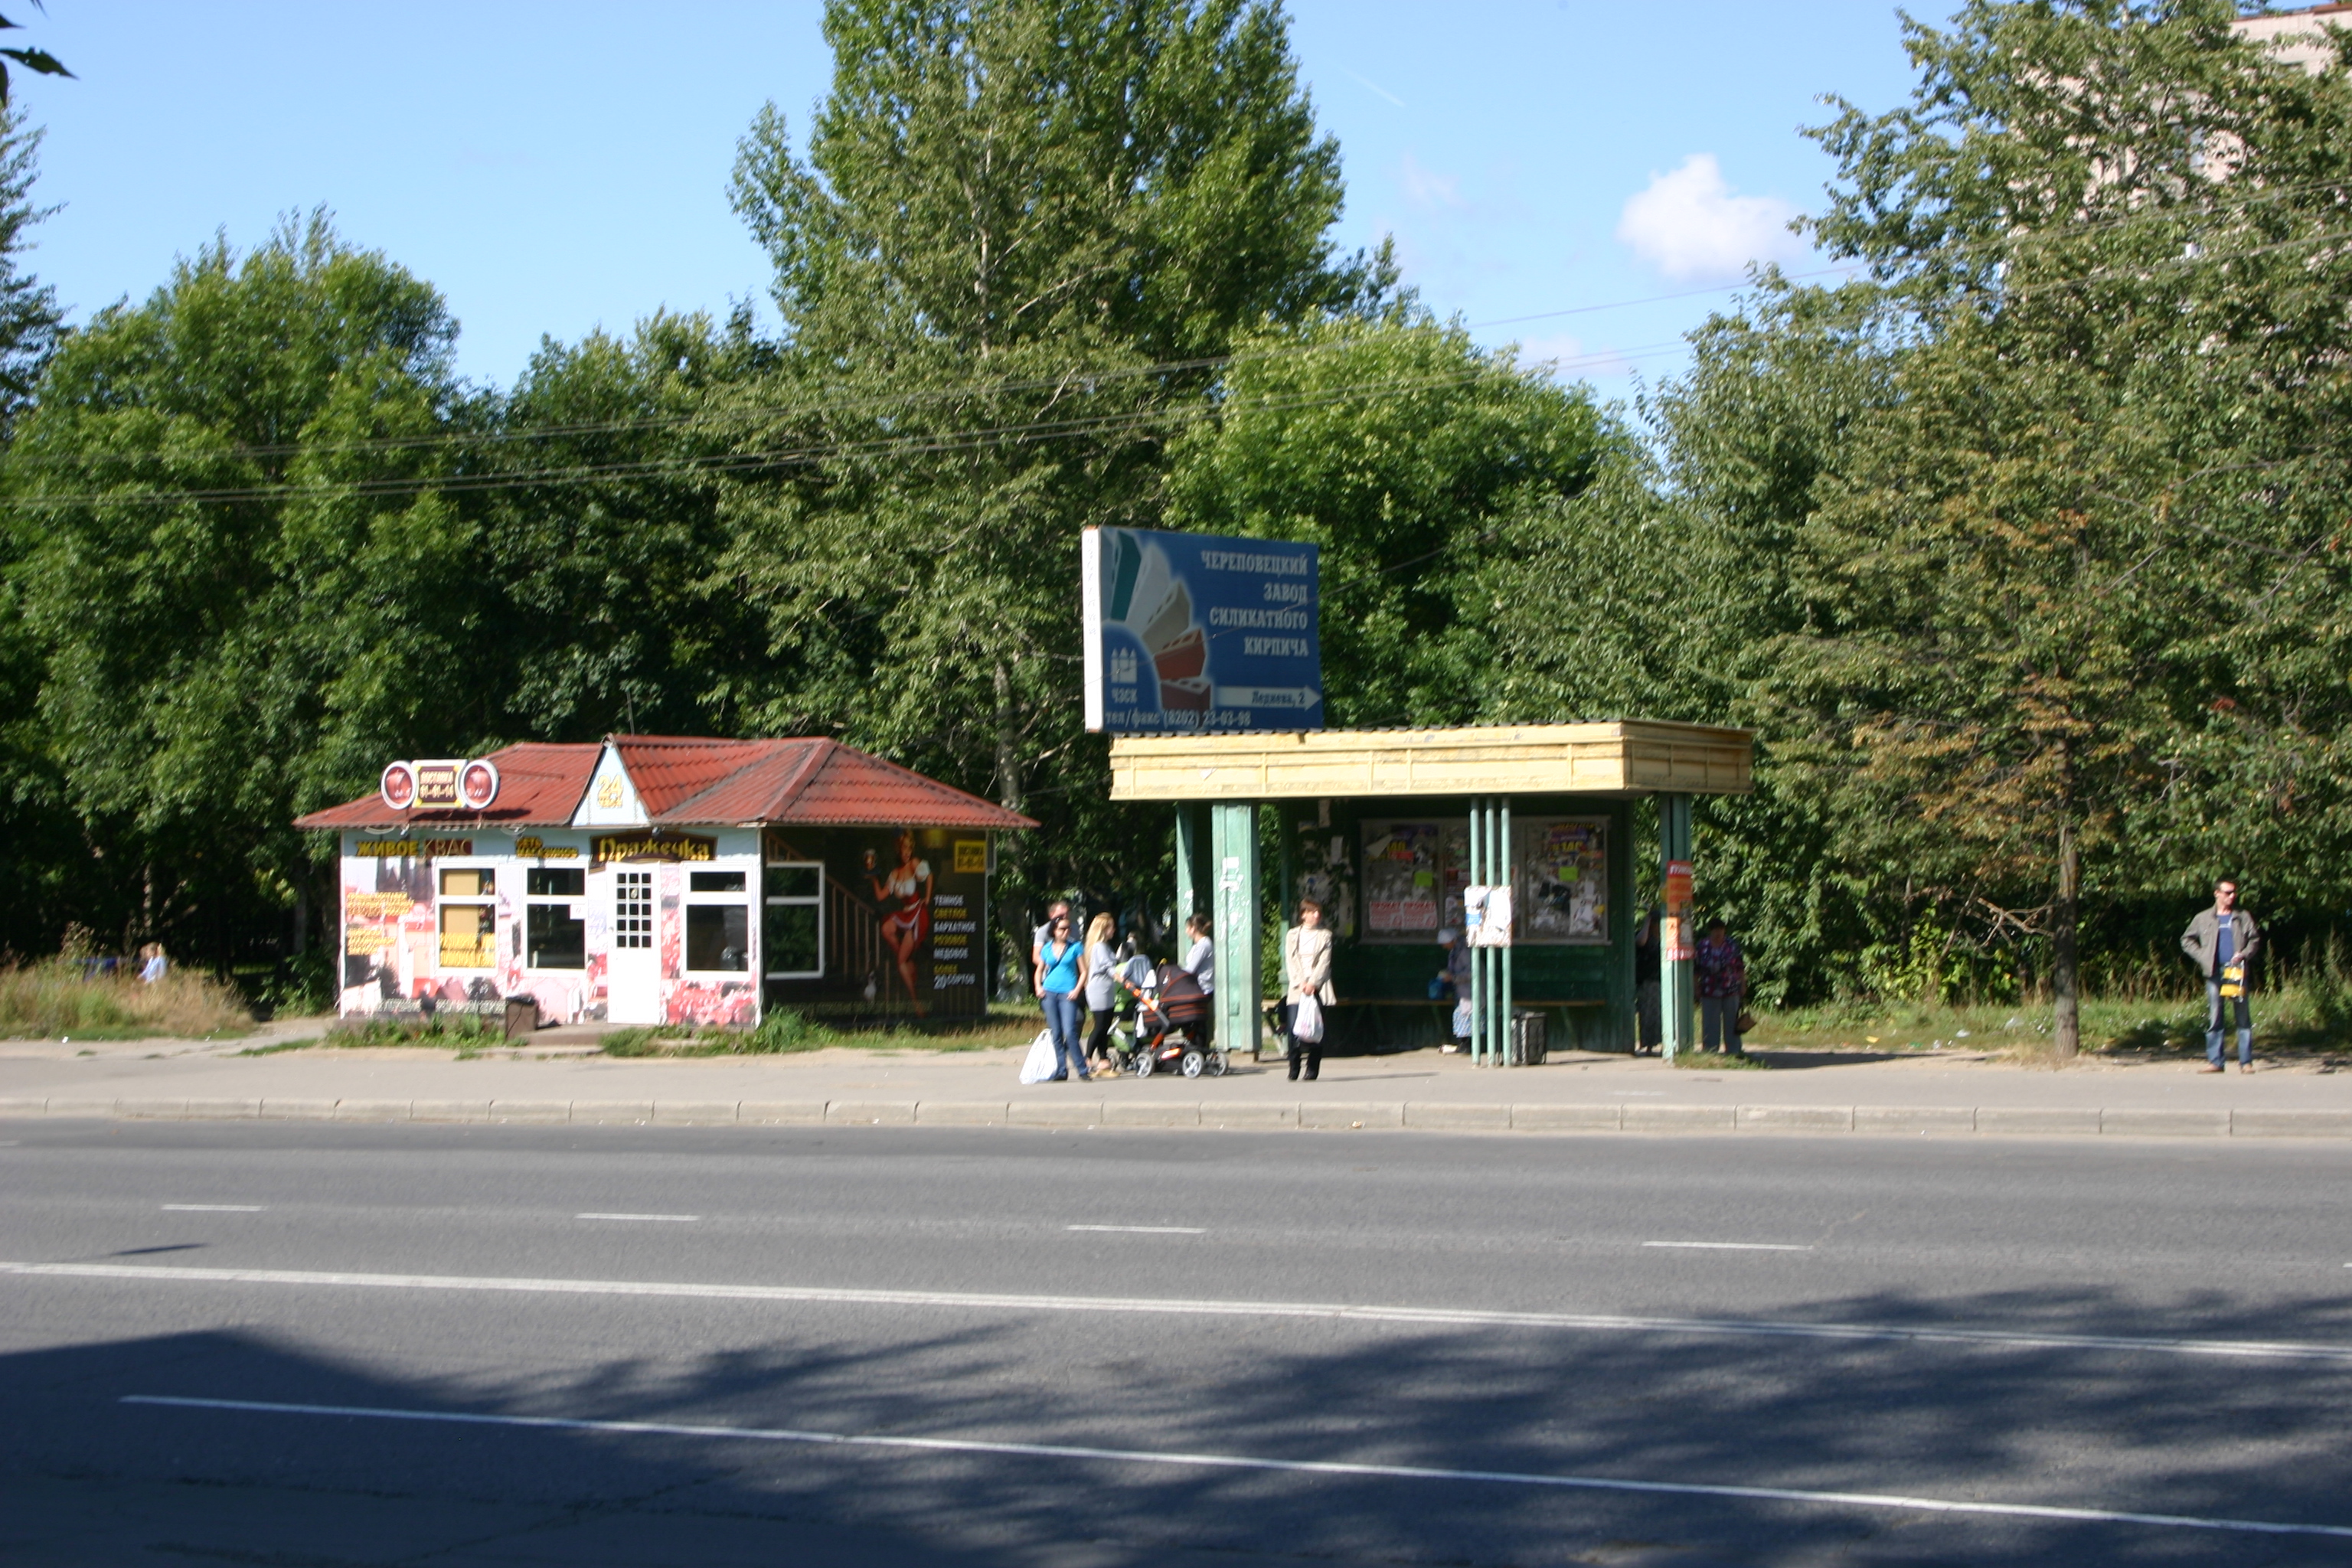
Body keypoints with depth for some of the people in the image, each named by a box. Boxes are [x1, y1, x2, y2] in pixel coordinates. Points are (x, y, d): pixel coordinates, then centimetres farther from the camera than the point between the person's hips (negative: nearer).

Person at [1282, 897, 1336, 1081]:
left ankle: (1312, 1071, 2)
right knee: (1294, 1030, -12)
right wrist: (1301, 983, -9)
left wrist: (1313, 983, -11)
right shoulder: (1292, 935, 12)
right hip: (1297, 988, 0)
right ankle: (1294, 1070, -5)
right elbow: (1291, 962, 5)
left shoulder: (1325, 936, 10)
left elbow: (1324, 962, 2)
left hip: (1318, 988, 0)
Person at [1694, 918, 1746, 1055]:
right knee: (1710, 1023, 3)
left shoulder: (1732, 945, -1)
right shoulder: (1702, 945, 0)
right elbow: (1697, 969, 5)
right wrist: (1697, 988, 3)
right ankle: (1710, 1051, 9)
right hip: (1710, 991, 0)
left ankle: (1733, 1050, 13)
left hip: (1731, 990, 0)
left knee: (1731, 1022, 6)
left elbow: (1741, 967, 4)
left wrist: (1743, 985, 2)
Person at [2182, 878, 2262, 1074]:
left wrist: (2245, 954, -9)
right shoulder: (2203, 918, 10)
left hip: (2238, 971, 0)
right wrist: (2202, 956, 1)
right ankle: (2214, 1061, 3)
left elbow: (2255, 939, 9)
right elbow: (2187, 940, 14)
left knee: (2243, 1018, 0)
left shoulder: (2243, 917, 11)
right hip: (2215, 973, 0)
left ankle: (2246, 1062, 2)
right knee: (2214, 1018, -1)